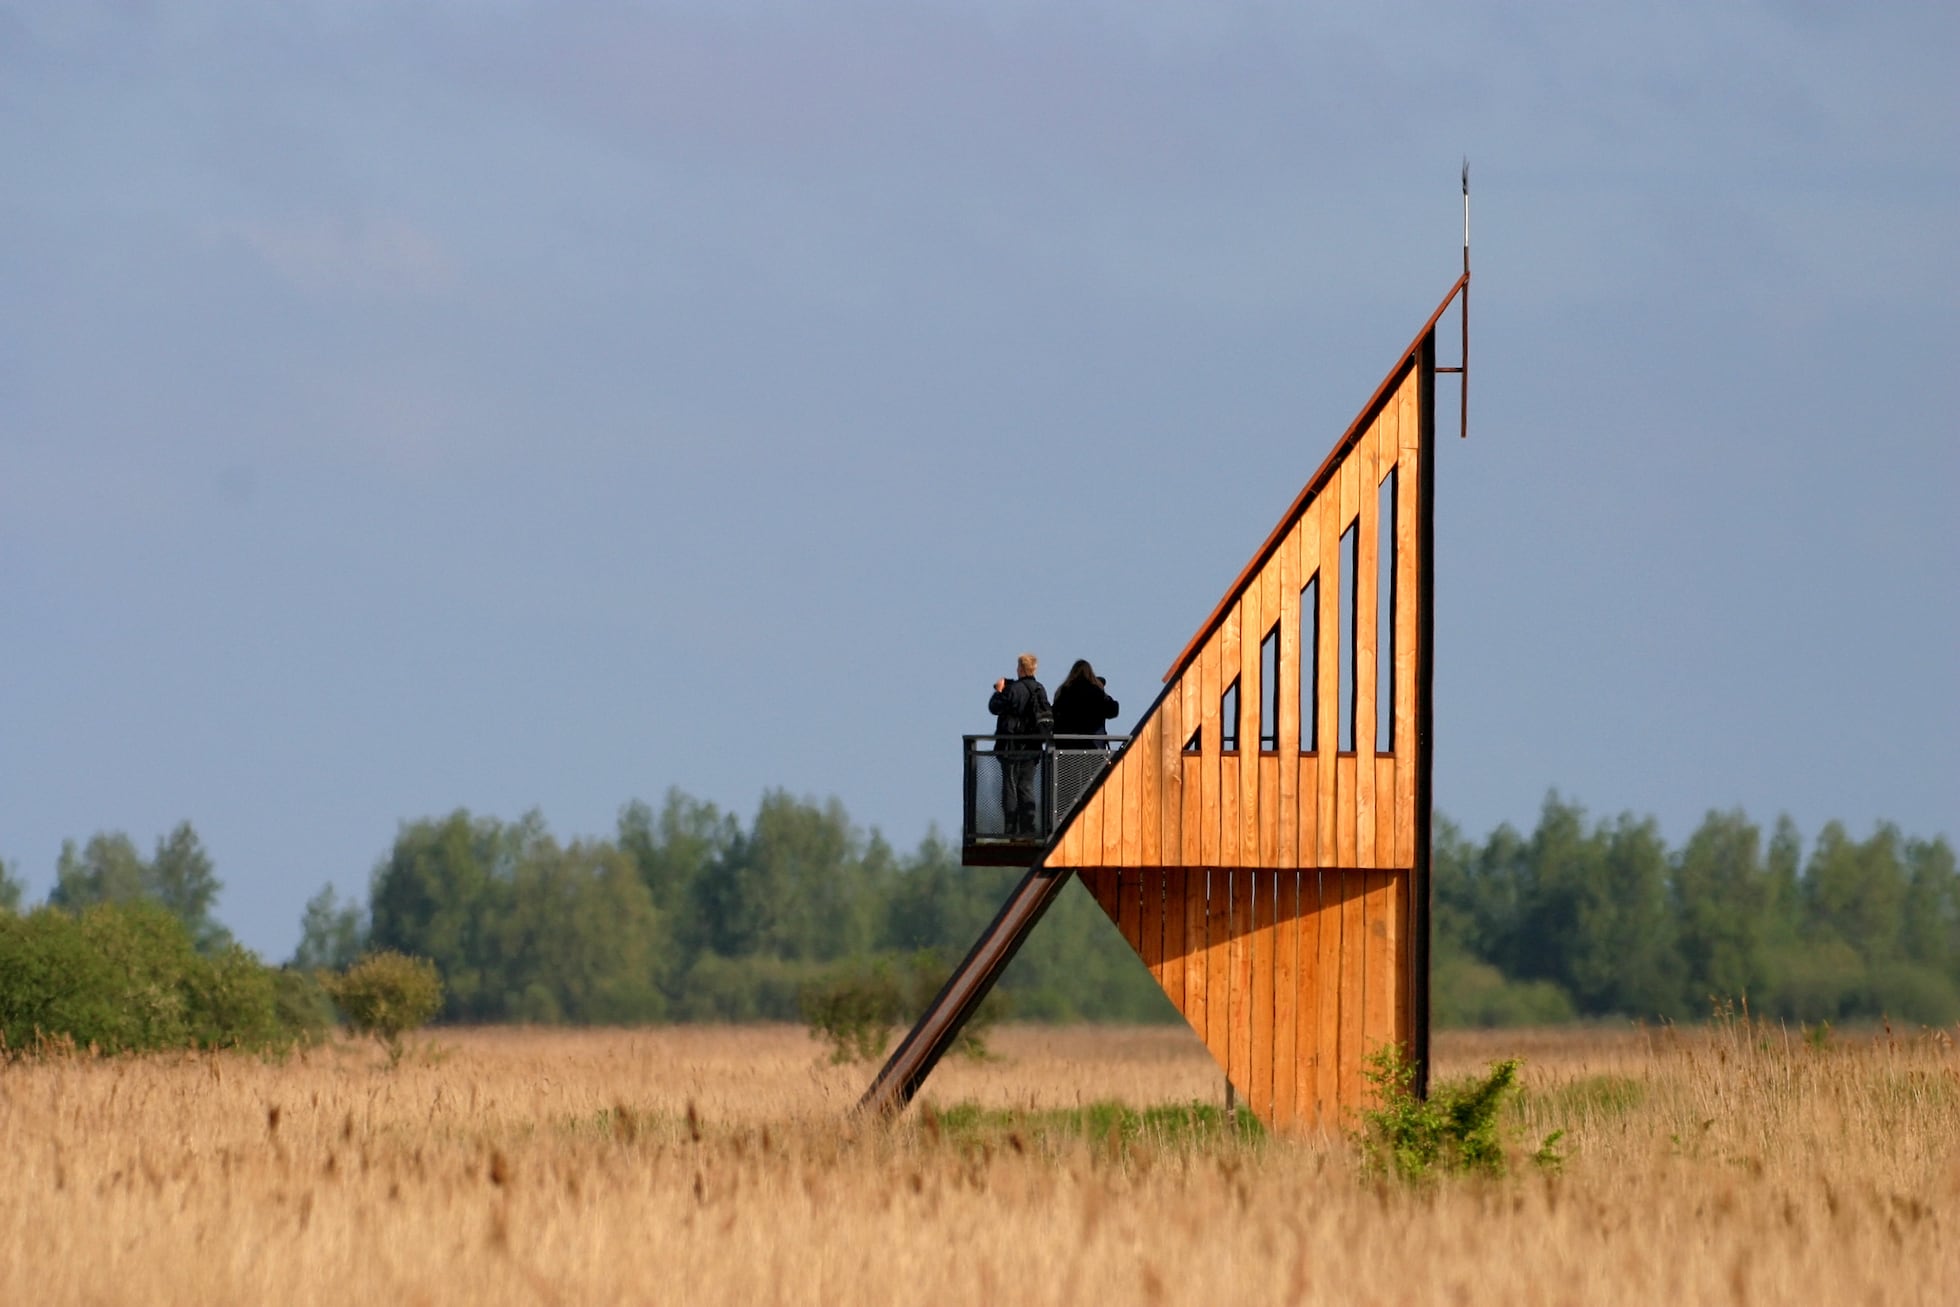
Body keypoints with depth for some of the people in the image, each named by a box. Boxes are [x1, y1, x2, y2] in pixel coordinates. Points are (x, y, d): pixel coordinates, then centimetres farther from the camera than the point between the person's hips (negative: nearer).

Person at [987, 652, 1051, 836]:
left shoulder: (1015, 689, -16)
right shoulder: (1040, 690, 5)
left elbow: (995, 707, -14)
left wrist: (999, 691, 6)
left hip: (1013, 745, -7)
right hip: (1032, 748, 7)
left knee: (1010, 786, -1)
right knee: (1027, 788, 12)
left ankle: (1011, 829, -4)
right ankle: (1029, 826, 9)